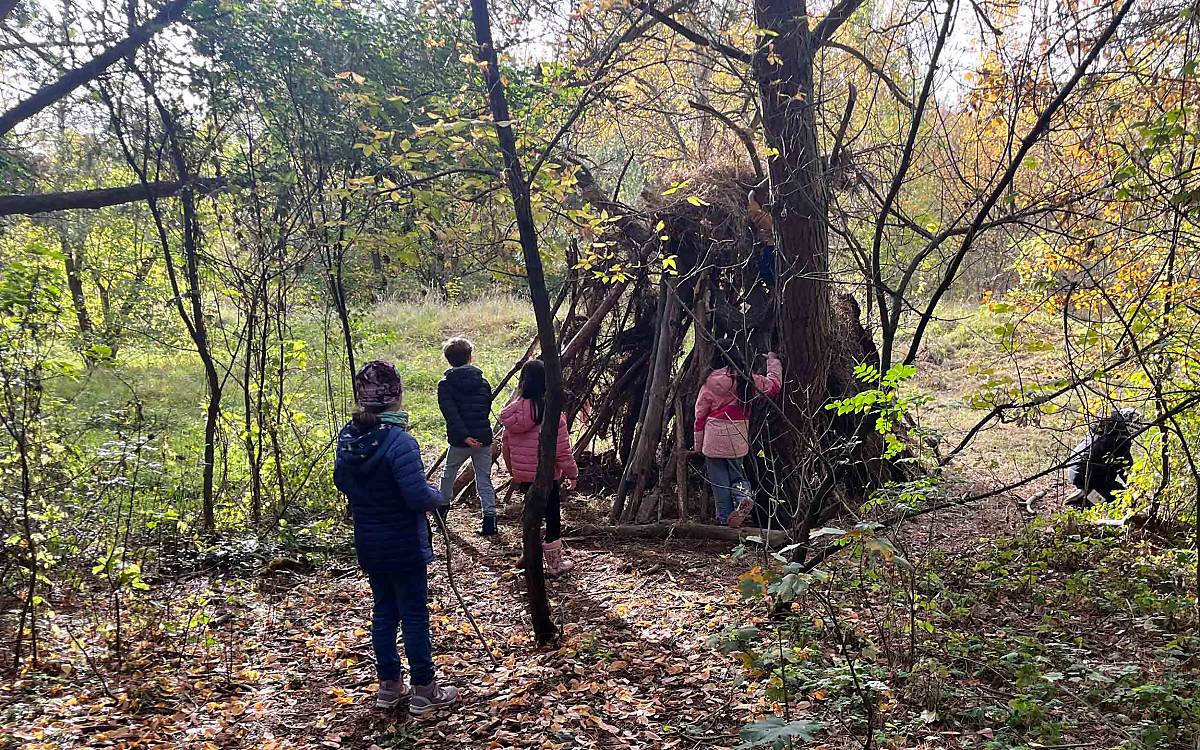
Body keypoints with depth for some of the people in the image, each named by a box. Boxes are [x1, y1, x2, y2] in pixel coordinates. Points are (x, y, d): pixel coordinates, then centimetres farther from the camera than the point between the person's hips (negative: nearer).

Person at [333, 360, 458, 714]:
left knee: (383, 611, 17)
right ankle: (424, 690, 16)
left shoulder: (348, 437, -1)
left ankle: (389, 685, 27)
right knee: (415, 614, 5)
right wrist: (438, 496, -5)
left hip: (368, 545, 7)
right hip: (404, 546, -7)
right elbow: (419, 496, -26)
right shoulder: (399, 441, -24)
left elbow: (341, 481, 13)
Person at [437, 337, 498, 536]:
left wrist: (464, 435, -21)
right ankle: (489, 519, 1)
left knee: (448, 475, 20)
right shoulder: (482, 381, 4)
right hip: (483, 438, 2)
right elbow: (487, 408, 9)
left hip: (459, 440, -2)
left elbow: (451, 413, -17)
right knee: (484, 479, 7)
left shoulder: (445, 384, -5)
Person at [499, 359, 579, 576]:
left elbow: (506, 445, 9)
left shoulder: (513, 409, 0)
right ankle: (555, 564, 21)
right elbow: (562, 449, -15)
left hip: (522, 474, 6)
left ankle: (529, 554, 28)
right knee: (552, 517, 9)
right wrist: (572, 473, -1)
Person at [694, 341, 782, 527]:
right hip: (739, 440, 3)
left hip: (714, 438, -3)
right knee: (735, 471, 20)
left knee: (719, 477, 8)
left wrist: (697, 445, 5)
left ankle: (725, 517, 8)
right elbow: (774, 384, 12)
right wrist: (773, 361, 27)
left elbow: (700, 416, -4)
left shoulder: (710, 383, -9)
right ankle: (743, 495, -8)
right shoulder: (747, 380, -3)